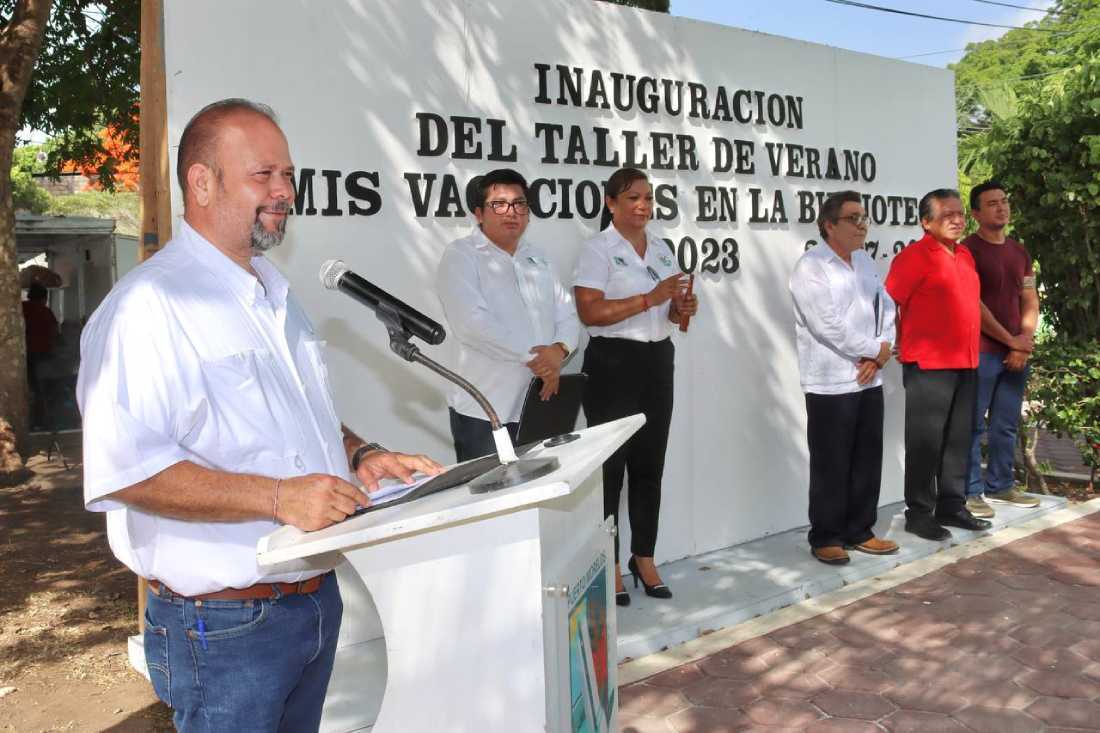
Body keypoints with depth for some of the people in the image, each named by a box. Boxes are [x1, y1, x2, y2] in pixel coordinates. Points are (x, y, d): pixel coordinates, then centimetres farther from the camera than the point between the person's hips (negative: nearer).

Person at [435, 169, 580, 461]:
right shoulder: (460, 255, -4)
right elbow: (472, 323, -19)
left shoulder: (538, 256, 16)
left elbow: (567, 313, 11)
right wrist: (532, 357, -18)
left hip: (541, 407, 6)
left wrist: (559, 350, -11)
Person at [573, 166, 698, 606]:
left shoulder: (662, 249, 13)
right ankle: (609, 566, 11)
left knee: (650, 463, 11)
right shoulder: (597, 249, -8)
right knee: (611, 464, 0)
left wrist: (682, 309, -2)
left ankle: (644, 558, 23)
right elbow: (589, 312, -20)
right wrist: (650, 299, -23)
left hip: (657, 361, 7)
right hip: (613, 363, -6)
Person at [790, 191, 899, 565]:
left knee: (867, 460, 13)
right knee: (831, 465, 1)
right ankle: (826, 538, 13)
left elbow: (886, 309, 11)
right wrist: (876, 350, -10)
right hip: (831, 384, -7)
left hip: (869, 380, 7)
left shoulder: (865, 262, 14)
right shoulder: (810, 267, -11)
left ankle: (860, 531, 25)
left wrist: (878, 356, -6)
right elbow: (828, 326, -19)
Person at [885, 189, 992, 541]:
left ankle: (952, 505, 24)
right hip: (928, 365, -8)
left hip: (965, 362, 8)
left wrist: (970, 351, 19)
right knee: (925, 441, -1)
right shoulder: (914, 256, -11)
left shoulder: (965, 255, 14)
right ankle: (919, 513, 7)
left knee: (958, 439, 13)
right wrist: (904, 344, -8)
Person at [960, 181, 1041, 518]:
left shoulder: (1019, 251, 15)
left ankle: (1000, 486, 24)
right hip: (979, 352, -7)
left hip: (1017, 352, 7)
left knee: (1007, 425, 13)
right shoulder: (967, 250, -7)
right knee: (973, 425, -3)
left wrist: (1025, 341, -2)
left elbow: (1030, 301, 15)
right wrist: (1011, 340, -10)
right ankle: (970, 492, 4)